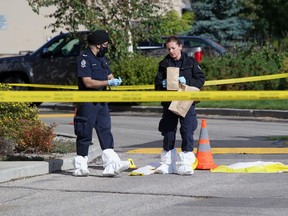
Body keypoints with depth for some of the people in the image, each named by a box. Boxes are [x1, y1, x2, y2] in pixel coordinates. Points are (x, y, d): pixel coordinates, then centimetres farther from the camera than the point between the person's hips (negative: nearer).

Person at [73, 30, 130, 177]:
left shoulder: (102, 58, 16)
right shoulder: (84, 58, -12)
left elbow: (109, 76, 18)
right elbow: (88, 82, -19)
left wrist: (115, 80, -6)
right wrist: (108, 83, -21)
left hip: (102, 101, 8)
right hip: (87, 102, -8)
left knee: (105, 133, -1)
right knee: (85, 134, -2)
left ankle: (111, 165, -7)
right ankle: (80, 167, 6)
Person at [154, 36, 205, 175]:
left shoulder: (190, 62, 3)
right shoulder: (164, 64, 9)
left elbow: (201, 79, 0)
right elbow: (157, 83, 10)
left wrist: (187, 81, -15)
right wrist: (163, 84, -13)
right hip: (169, 104, 2)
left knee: (187, 132, -7)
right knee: (168, 133, 5)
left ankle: (186, 164, -4)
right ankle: (168, 164, 15)